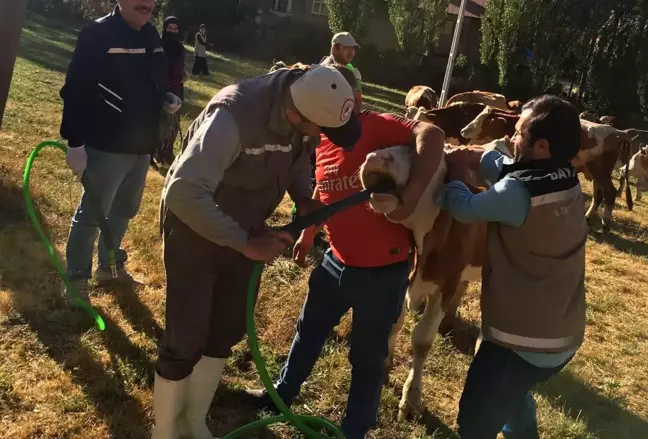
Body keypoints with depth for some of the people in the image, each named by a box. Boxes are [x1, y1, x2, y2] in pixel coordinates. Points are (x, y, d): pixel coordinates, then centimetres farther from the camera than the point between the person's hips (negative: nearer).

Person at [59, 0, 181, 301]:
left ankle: (109, 266, 40)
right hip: (107, 147, -7)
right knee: (91, 214, 4)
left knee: (125, 210, 21)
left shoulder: (152, 36, 7)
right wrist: (75, 143, -19)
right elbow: (75, 91, -17)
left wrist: (166, 99, -3)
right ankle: (76, 279, 21)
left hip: (141, 146, 8)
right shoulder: (97, 34, -15)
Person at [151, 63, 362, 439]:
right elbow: (184, 192, -41)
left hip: (245, 228, 7)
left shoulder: (309, 104, -15)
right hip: (194, 228, -6)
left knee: (229, 329, 16)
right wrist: (245, 243, -35)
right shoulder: (234, 116, -37)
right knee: (186, 338, 1)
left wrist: (304, 198, -12)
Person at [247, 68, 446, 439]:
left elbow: (432, 134, -35)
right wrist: (308, 233, 20)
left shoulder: (378, 127, -18)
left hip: (383, 270, -7)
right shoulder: (323, 139, 5)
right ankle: (282, 393, 50)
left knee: (368, 356, 12)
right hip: (338, 261, 7)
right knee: (309, 331, 25)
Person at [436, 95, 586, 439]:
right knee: (511, 394, 36)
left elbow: (465, 208, -12)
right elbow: (508, 168, 11)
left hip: (524, 339, -9)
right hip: (562, 335, 9)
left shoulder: (520, 193, -27)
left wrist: (446, 176, 5)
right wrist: (473, 157, -3)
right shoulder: (566, 180, -2)